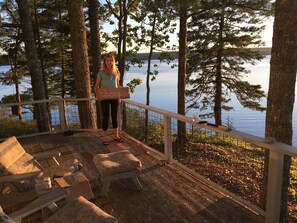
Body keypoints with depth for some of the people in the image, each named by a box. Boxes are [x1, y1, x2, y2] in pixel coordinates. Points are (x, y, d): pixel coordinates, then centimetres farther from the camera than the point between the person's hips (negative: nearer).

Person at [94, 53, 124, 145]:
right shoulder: (101, 72, -4)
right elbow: (96, 86, -2)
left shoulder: (116, 72, 7)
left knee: (115, 116, 12)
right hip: (104, 98, -3)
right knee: (105, 117, 1)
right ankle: (104, 138, 11)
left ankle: (116, 136, 24)